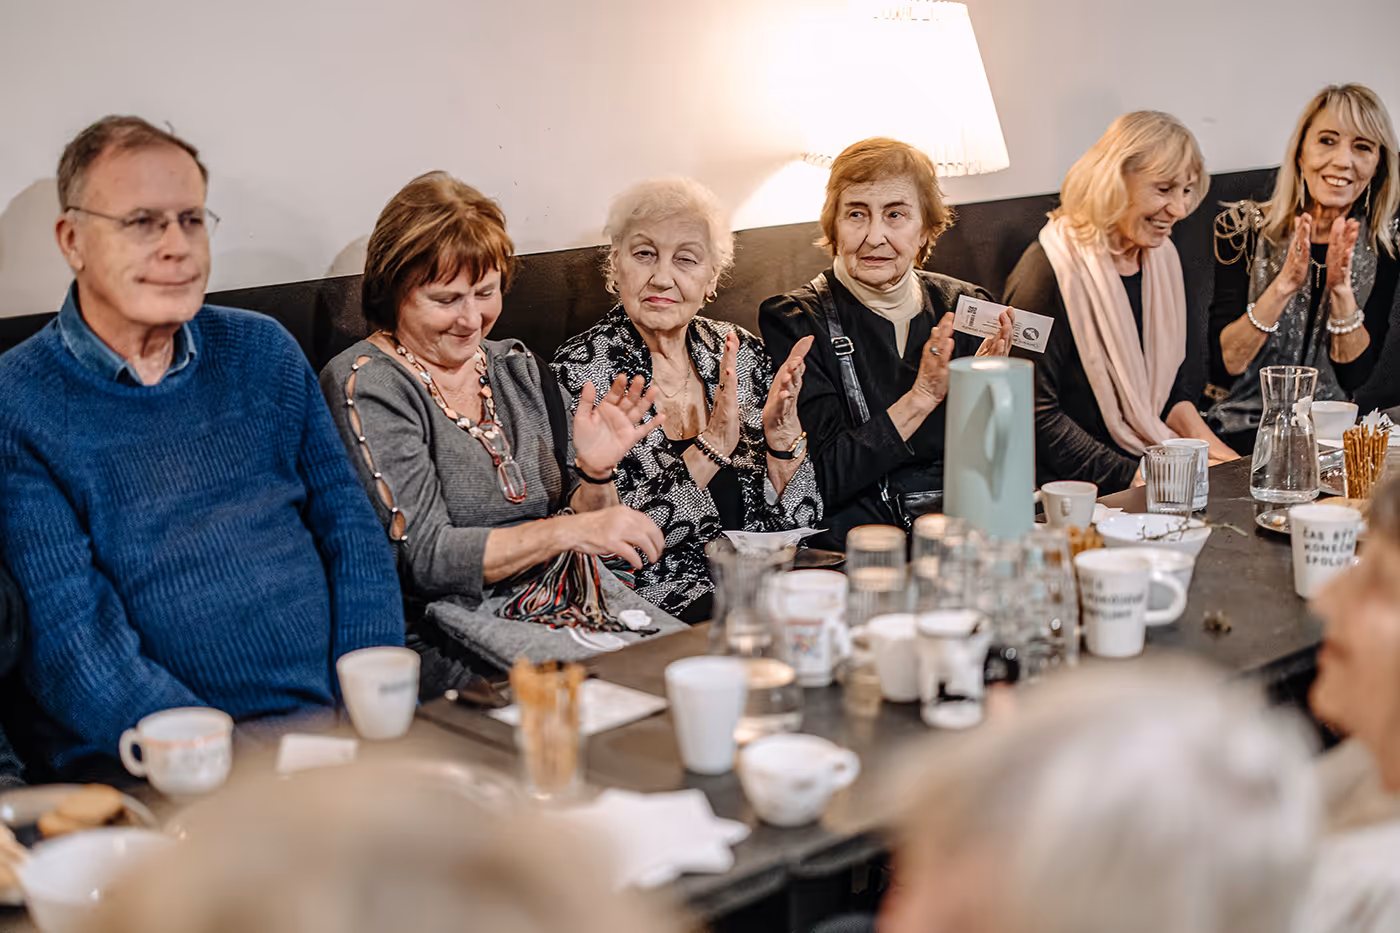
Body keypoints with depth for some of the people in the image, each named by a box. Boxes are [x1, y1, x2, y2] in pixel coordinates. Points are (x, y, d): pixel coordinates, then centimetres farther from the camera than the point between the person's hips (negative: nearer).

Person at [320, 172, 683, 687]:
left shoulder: (517, 366, 13)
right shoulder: (365, 385, -6)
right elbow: (422, 557, -15)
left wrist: (596, 473, -7)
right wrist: (569, 531, -23)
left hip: (572, 605, 7)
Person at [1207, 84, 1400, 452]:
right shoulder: (1243, 228, -8)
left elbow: (1355, 375, -4)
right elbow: (1222, 367, -14)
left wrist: (1341, 288, -19)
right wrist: (1284, 285, -26)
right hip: (1243, 429, -4)